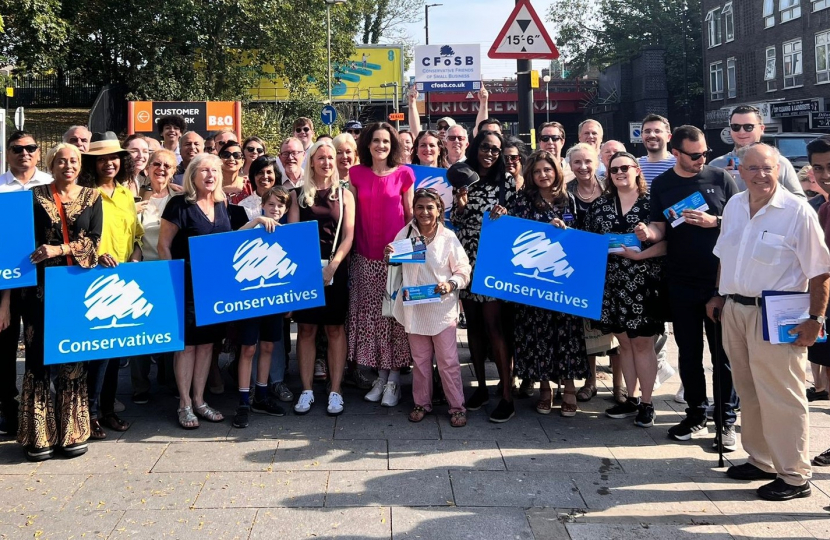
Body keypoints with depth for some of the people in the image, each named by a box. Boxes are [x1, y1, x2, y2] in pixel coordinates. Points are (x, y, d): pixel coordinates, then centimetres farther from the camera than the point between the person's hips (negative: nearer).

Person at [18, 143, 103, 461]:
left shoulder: (92, 198, 9)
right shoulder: (35, 196, 7)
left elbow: (94, 240, 0)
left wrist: (60, 249, -15)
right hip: (41, 286, -1)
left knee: (75, 359, 2)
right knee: (39, 356, -3)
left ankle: (72, 431, 11)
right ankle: (39, 434, 5)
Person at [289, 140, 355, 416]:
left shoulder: (344, 194, 6)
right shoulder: (298, 194, 7)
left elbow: (348, 236, -1)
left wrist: (332, 265, -13)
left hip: (336, 269, 0)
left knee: (335, 329, 4)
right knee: (306, 329, 3)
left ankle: (335, 390, 8)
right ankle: (307, 390, 11)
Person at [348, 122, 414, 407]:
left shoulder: (404, 174, 1)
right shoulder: (356, 174, 5)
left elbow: (410, 214, 5)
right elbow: (351, 213, 8)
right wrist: (349, 247, 3)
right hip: (365, 256, 2)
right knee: (370, 314, 4)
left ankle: (394, 377, 9)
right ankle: (380, 375, 16)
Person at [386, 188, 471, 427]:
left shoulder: (448, 238, -7)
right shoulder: (404, 234, 1)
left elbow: (463, 272, -4)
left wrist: (451, 285, -22)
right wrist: (389, 257, -8)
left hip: (442, 308, -3)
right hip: (414, 308, 3)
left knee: (448, 360, 2)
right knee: (420, 359, 14)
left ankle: (457, 406, 13)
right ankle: (422, 403, 27)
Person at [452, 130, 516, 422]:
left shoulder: (507, 181, 1)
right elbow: (454, 222, 10)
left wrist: (504, 215, -18)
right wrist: (460, 205, -9)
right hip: (465, 258, 4)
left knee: (493, 324, -9)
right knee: (473, 322, 8)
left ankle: (507, 395, -4)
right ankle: (481, 386, 19)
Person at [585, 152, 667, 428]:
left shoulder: (652, 202, -4)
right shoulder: (600, 204, 9)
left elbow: (666, 242, -9)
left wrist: (640, 254, -19)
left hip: (643, 283, -4)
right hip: (612, 283, 4)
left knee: (642, 343, 2)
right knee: (624, 342, 12)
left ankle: (646, 402, 13)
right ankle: (631, 398, 24)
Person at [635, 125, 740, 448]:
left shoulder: (721, 178, 0)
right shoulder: (661, 185, 5)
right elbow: (660, 229, 2)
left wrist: (713, 222, -16)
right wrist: (648, 233, -20)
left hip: (720, 279, -2)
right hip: (681, 282, 2)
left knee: (723, 351, 2)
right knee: (688, 351, 10)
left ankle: (726, 420, 11)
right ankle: (696, 415, 22)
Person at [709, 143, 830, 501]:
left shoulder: (797, 211, -12)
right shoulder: (734, 206, 8)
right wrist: (719, 296, 17)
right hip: (734, 310, 7)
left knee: (781, 397, -1)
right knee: (748, 392, 16)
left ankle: (795, 476, 11)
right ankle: (761, 461, 31)